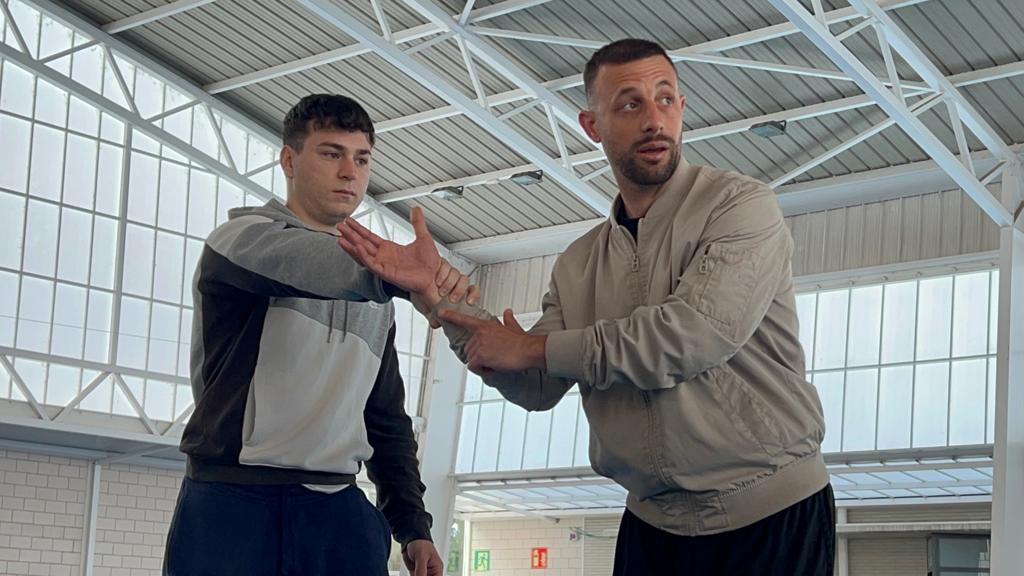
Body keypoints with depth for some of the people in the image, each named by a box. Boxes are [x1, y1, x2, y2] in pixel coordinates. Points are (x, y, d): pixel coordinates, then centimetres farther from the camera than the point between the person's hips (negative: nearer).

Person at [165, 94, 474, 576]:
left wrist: (412, 524, 14)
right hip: (233, 500, -5)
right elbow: (297, 261, -25)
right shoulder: (242, 236, 0)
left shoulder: (374, 295, 21)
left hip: (338, 510, 5)